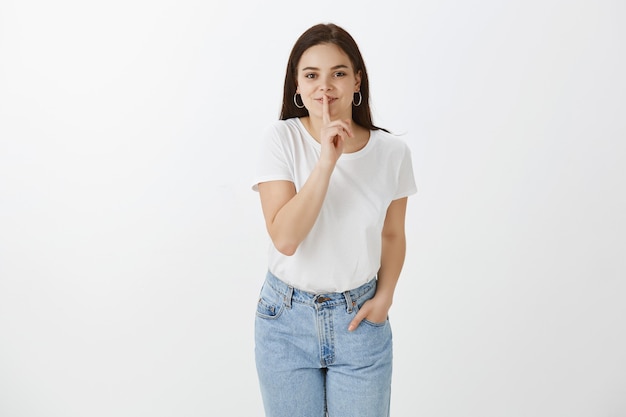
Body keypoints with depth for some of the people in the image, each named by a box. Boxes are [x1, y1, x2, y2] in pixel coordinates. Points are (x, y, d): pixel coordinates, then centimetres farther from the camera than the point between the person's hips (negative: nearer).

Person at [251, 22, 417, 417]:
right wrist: (327, 160, -26)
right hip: (286, 318, 0)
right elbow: (284, 238, -22)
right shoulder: (282, 139, -12)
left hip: (359, 317, 1)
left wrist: (384, 296, -6)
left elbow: (393, 235, 6)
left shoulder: (391, 151, -7)